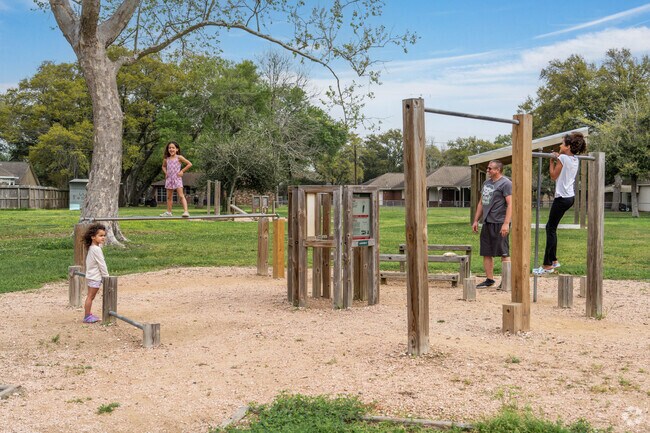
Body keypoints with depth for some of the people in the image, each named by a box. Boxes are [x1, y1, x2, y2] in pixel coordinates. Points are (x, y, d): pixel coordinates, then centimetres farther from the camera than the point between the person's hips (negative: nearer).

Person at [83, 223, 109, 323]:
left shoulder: (91, 248, 8)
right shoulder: (96, 249, -20)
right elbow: (101, 264, -17)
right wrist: (106, 276, -11)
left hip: (91, 276, 9)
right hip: (95, 277, -9)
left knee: (90, 296, 15)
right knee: (90, 296, -4)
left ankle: (88, 315, 22)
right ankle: (87, 317, 1)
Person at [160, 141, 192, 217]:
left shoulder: (179, 157, -5)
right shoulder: (166, 159, 8)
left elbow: (189, 164, -7)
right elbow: (163, 166, 29)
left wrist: (182, 171, -8)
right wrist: (165, 172, 10)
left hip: (177, 178, -5)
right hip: (169, 179, 5)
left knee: (181, 196, -13)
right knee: (169, 197, 10)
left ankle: (186, 211, -19)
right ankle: (169, 212, 18)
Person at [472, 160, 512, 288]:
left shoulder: (505, 183, -8)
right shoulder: (486, 183, 17)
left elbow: (510, 204, -15)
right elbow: (481, 203, 23)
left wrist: (506, 223, -22)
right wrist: (476, 220, 19)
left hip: (499, 223, -8)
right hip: (487, 223, 8)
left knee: (504, 253, -3)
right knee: (486, 253, 10)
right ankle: (489, 279, 19)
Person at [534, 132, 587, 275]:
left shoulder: (562, 158, -13)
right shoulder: (576, 160, 12)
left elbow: (554, 176, -7)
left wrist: (552, 161, 2)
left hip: (562, 197, -9)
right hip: (570, 197, 9)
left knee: (551, 229, -4)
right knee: (550, 227, 17)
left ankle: (547, 266, -3)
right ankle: (553, 260, 19)